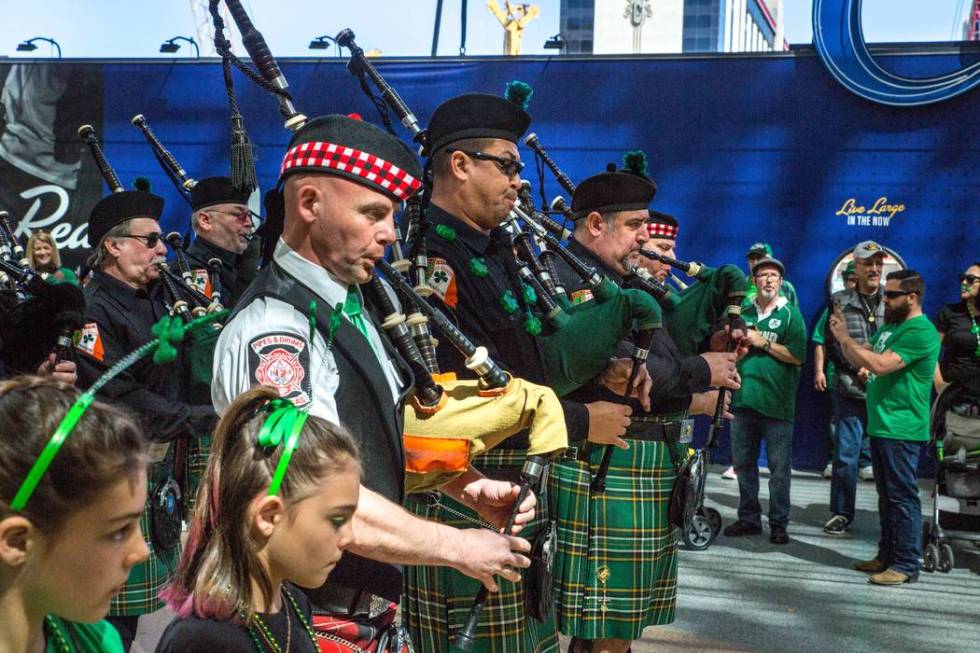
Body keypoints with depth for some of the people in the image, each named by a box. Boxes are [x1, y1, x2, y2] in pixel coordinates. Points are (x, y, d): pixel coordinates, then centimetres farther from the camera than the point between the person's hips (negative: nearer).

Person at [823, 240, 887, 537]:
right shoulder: (840, 301, 6)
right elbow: (832, 344, 1)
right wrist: (860, 370, -10)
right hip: (850, 392, 0)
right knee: (845, 454, 2)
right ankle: (841, 514, 14)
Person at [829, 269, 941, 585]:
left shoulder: (920, 332, -16)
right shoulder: (890, 326, 16)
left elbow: (880, 365, -25)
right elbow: (860, 361, 19)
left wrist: (845, 337, -17)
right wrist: (843, 336, 2)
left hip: (901, 430, -10)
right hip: (880, 426, 10)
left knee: (902, 497, -5)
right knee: (886, 496, 16)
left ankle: (907, 565, 1)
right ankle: (887, 556, 25)